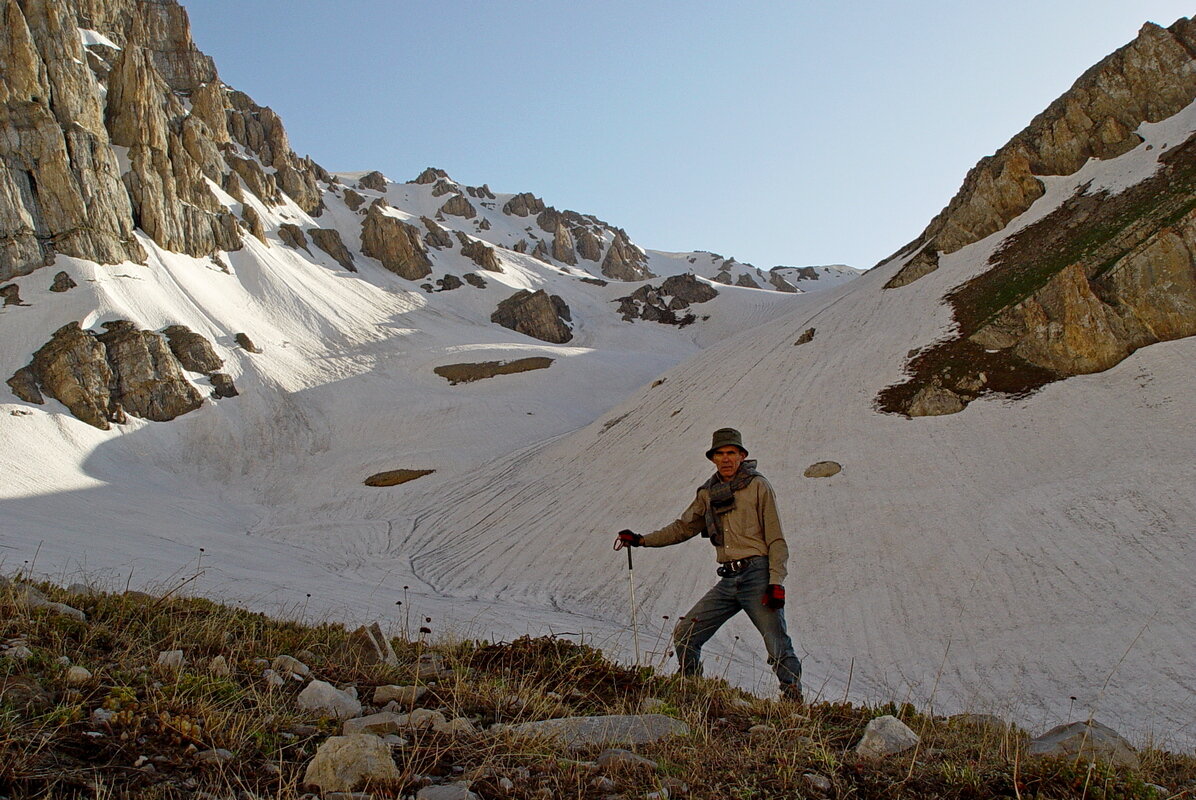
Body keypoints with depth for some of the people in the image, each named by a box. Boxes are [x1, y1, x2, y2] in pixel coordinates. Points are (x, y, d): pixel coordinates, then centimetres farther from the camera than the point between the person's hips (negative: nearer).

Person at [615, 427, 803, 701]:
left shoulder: (757, 486, 0)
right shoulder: (708, 494, 15)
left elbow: (776, 539, -3)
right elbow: (683, 527, 26)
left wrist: (776, 582, -12)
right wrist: (642, 540, 19)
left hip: (757, 576, -5)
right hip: (727, 582, 5)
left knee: (778, 647, -9)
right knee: (684, 635, 2)